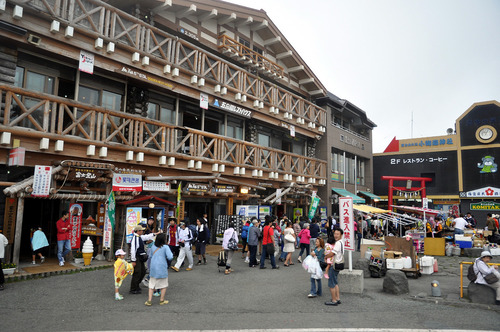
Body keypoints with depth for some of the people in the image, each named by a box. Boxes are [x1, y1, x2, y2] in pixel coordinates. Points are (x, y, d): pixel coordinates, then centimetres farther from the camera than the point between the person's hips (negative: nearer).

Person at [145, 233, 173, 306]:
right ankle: (162, 300, 16)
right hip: (162, 268, -4)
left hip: (153, 268, 4)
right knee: (164, 285, 11)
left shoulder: (153, 247, 6)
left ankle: (149, 300, 10)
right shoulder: (165, 247, -10)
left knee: (152, 284, 12)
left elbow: (151, 256, 17)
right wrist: (171, 254, 4)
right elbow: (170, 257, -16)